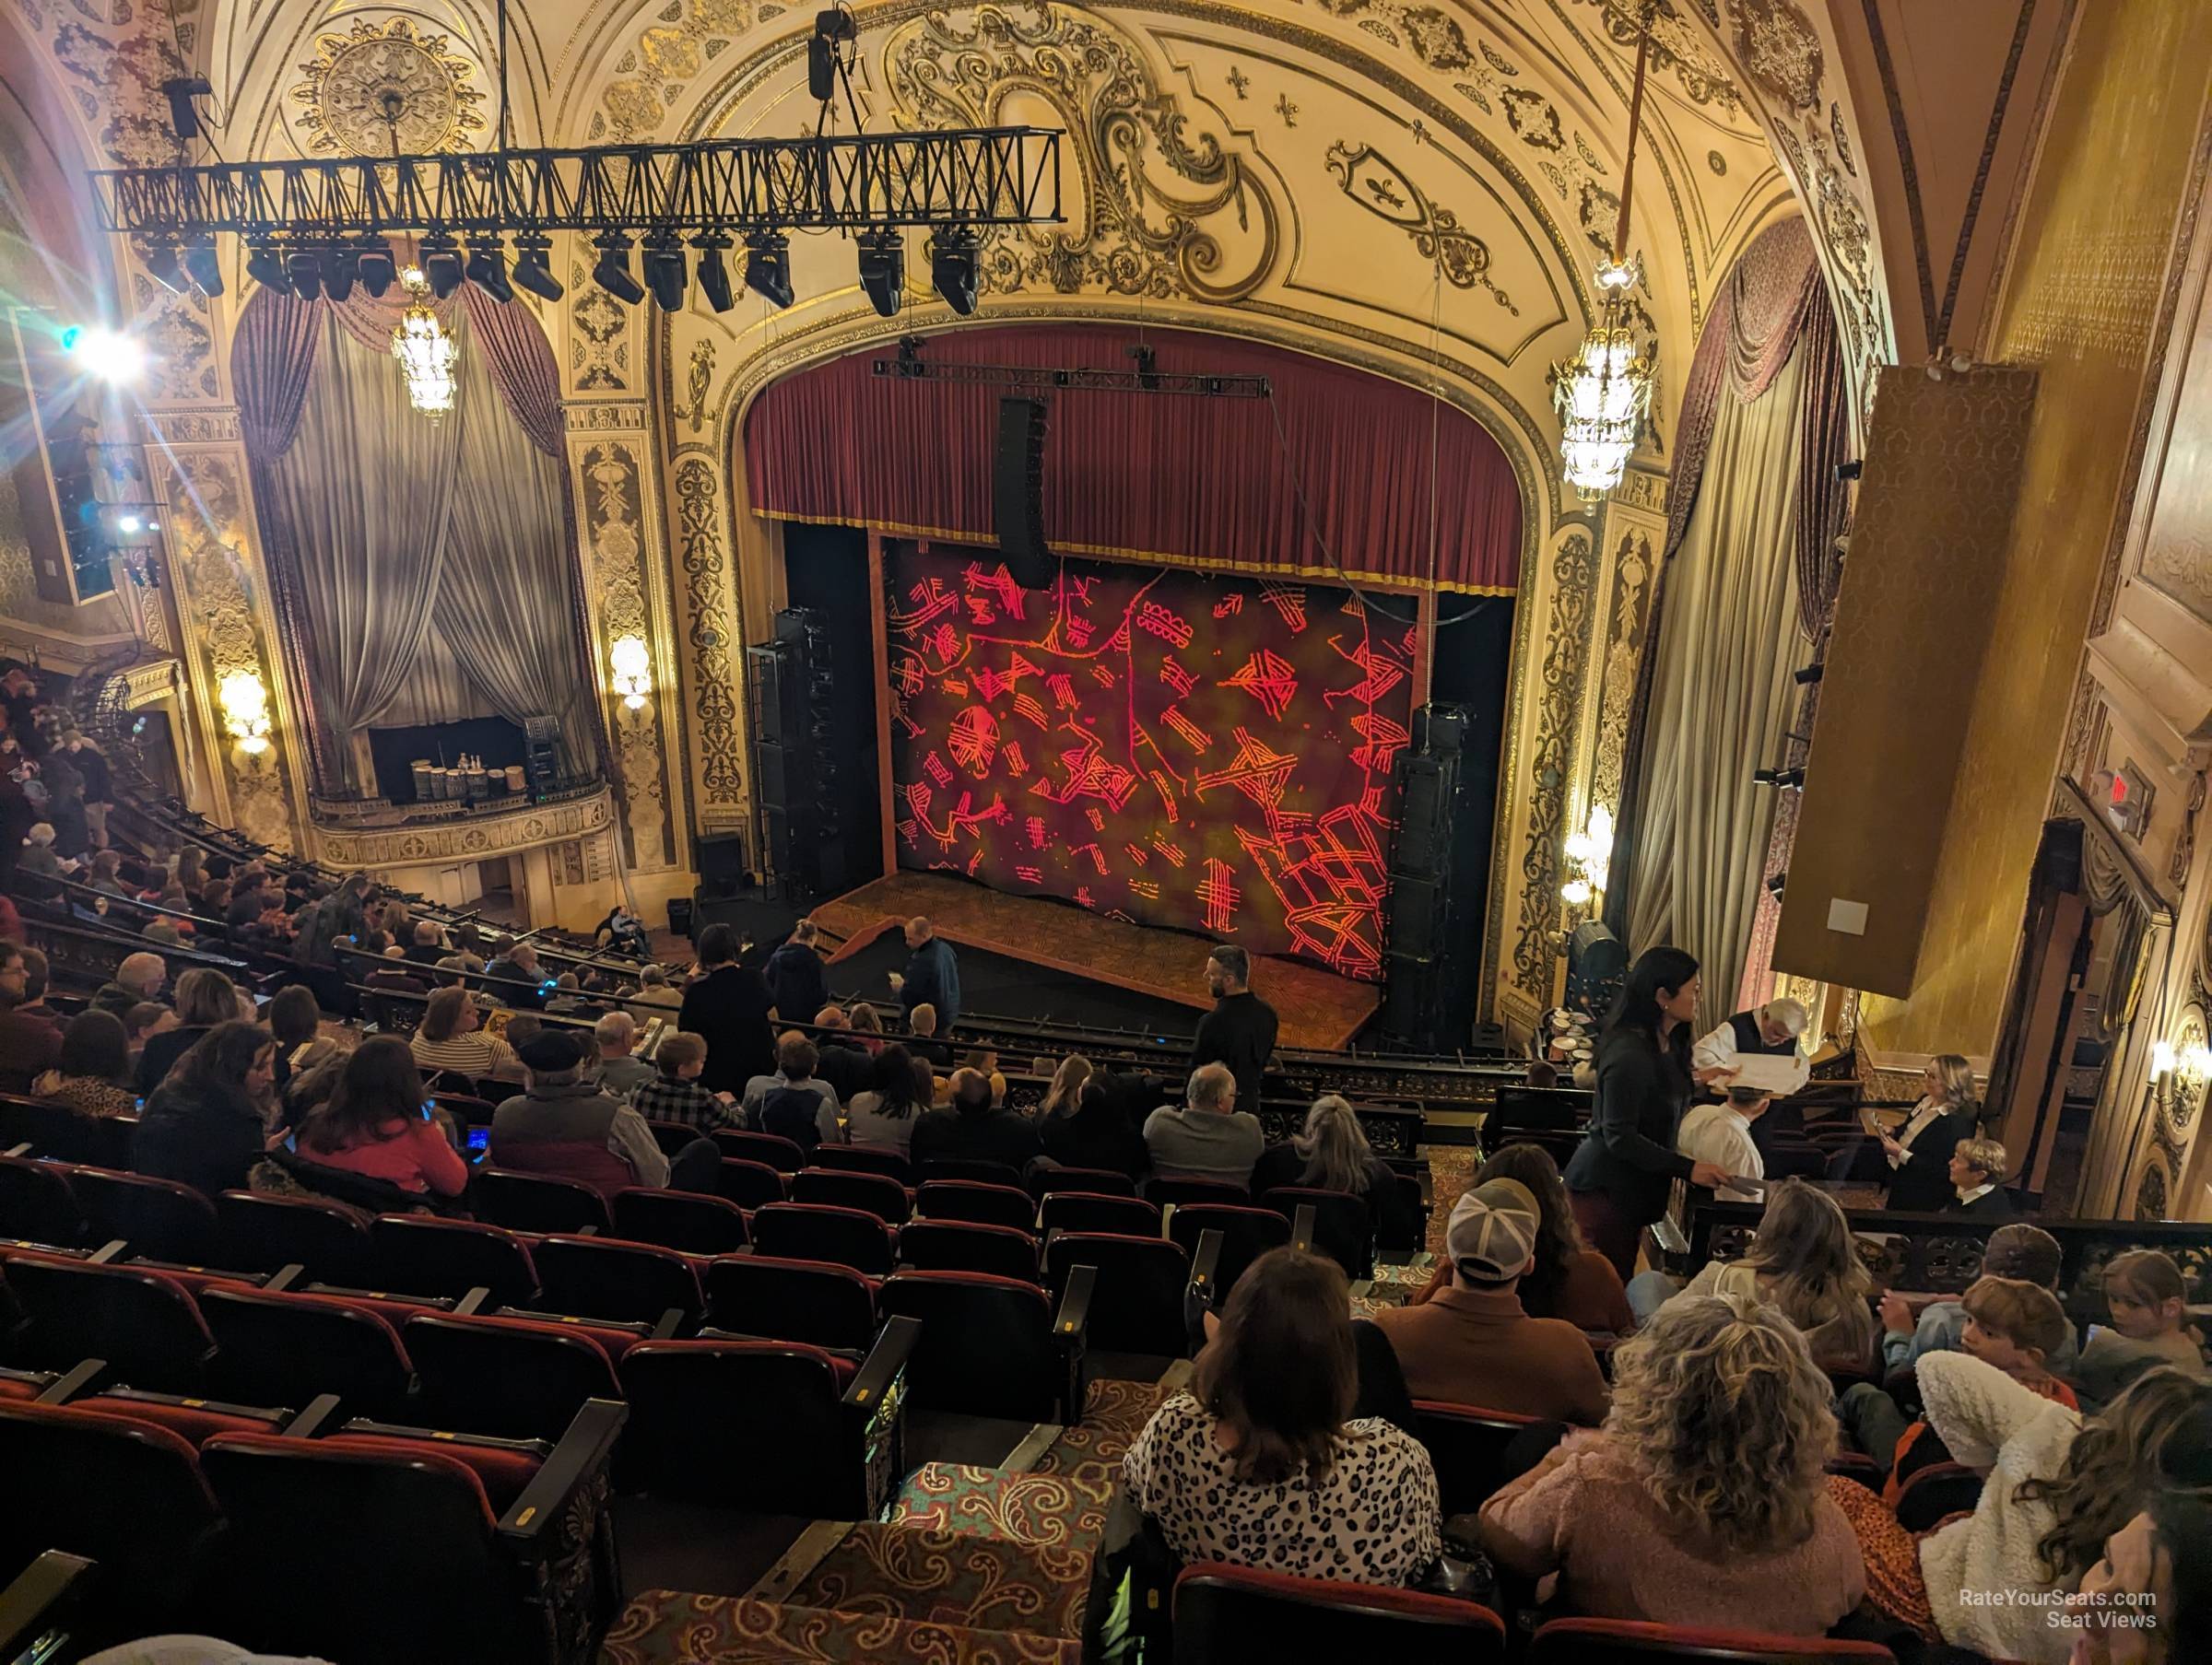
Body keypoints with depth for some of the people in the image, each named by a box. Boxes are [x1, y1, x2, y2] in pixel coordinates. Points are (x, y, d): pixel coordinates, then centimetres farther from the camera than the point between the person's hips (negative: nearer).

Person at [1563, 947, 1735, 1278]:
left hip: (1633, 1189, 9)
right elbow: (1619, 1137, -23)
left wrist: (1697, 1080, 18)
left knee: (1619, 1286, 15)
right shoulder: (1629, 1055, -24)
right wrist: (1688, 1168, -23)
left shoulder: (1667, 1045, 5)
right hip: (1604, 1188, -9)